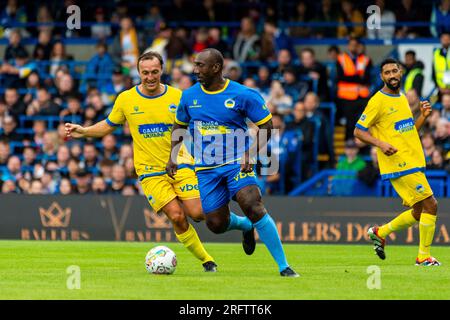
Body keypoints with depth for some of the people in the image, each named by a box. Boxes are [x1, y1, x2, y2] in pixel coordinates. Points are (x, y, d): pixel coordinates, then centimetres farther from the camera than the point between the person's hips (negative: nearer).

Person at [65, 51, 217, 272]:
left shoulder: (177, 96, -2)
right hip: (150, 171, 0)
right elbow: (109, 125, 14)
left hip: (179, 165, 1)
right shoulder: (126, 99, -1)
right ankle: (206, 260, 4)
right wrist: (83, 131, 0)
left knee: (197, 213, -13)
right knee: (177, 217, -14)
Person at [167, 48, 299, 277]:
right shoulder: (189, 96, 5)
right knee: (216, 224, 0)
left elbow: (266, 127, -2)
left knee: (253, 207, -24)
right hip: (206, 169, 4)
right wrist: (172, 157, 8)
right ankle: (246, 226, 37)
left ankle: (283, 266, -19)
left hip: (237, 162, -4)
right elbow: (179, 126, 21)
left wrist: (250, 154, -15)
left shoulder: (242, 95, -8)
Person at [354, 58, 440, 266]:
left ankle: (380, 233, 27)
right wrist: (380, 144, -24)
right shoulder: (378, 101, -9)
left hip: (413, 163, 9)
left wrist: (423, 116, 5)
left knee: (418, 213, 12)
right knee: (430, 205, -11)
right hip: (399, 164, -9)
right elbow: (359, 131, -9)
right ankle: (423, 256, -3)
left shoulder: (402, 98, 16)